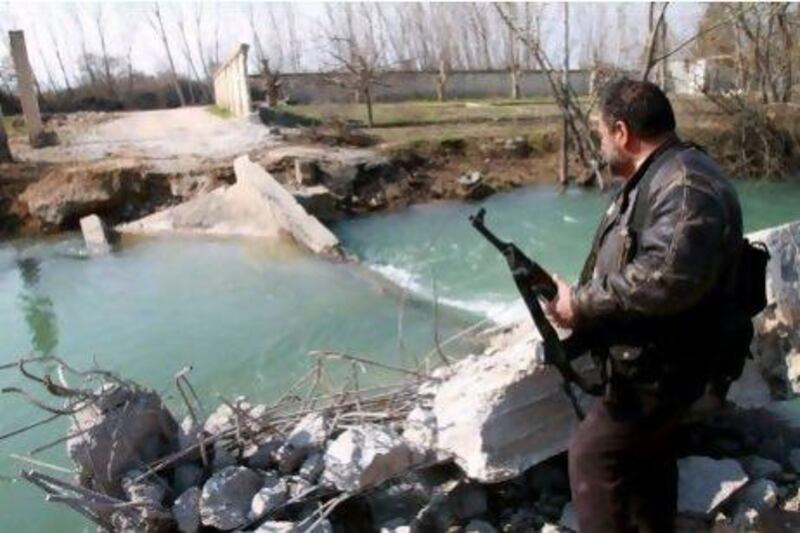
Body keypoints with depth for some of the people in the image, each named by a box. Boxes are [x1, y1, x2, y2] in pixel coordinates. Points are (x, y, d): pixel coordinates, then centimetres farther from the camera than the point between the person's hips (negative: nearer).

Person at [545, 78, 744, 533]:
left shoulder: (686, 184, -24)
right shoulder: (652, 180, 12)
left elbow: (666, 278, -37)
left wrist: (581, 303, -26)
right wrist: (575, 297, -1)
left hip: (661, 367, -11)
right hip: (647, 360, 11)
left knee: (593, 456, -4)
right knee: (647, 457, 24)